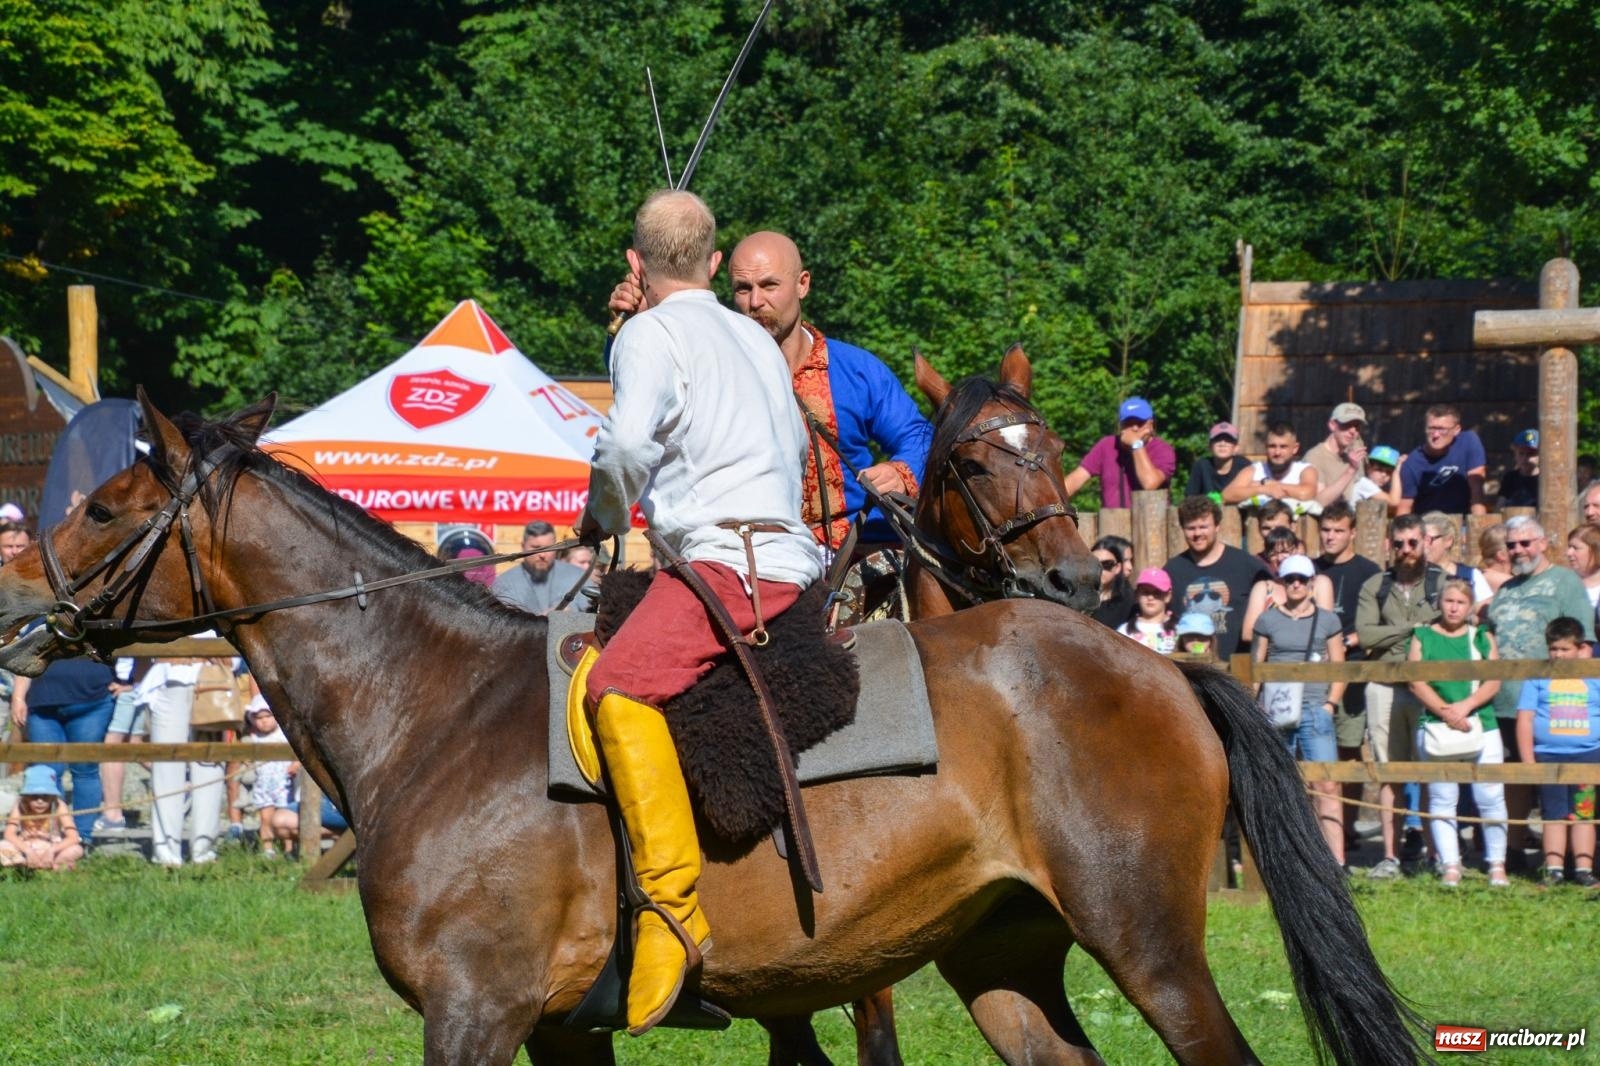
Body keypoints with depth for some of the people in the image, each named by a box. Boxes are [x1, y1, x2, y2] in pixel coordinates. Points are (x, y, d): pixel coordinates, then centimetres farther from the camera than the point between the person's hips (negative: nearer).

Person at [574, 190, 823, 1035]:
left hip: (728, 556, -9)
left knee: (620, 686, -26)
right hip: (790, 548, 10)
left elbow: (628, 442, -16)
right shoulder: (756, 340, 24)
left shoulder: (650, 334, -1)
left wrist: (600, 519, 3)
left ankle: (673, 904, -40)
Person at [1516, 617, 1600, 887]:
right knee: (1554, 815, 0)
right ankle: (1554, 868, 0)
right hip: (1548, 756, 0)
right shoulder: (1537, 678, 8)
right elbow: (1525, 720, 4)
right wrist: (1528, 762, -3)